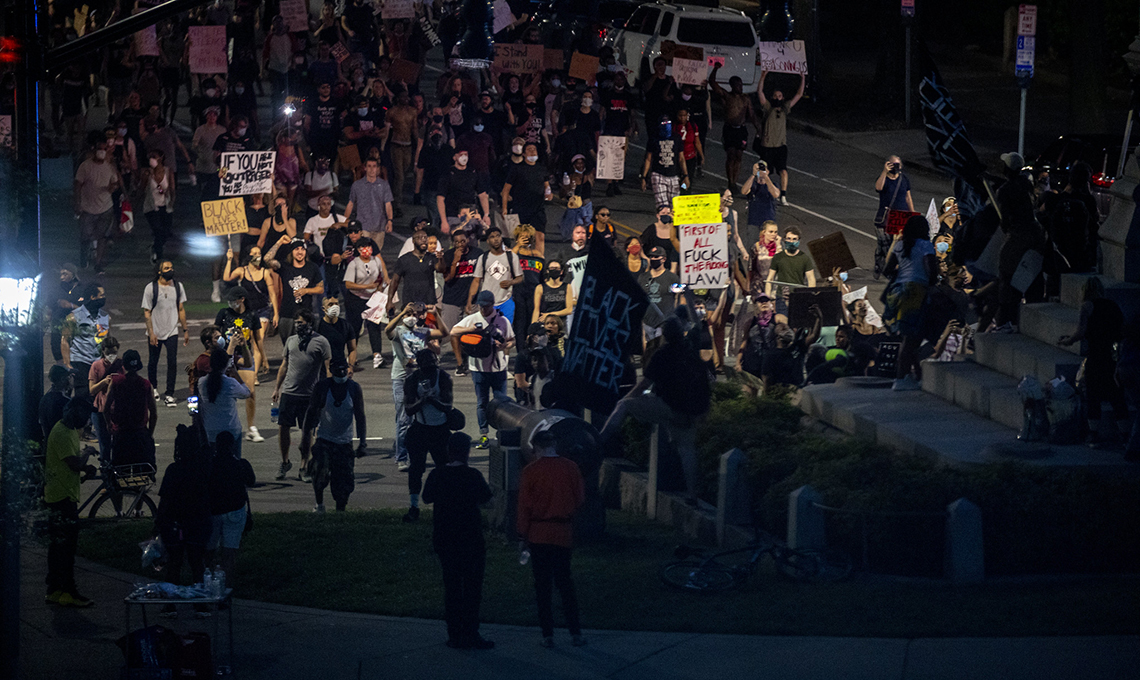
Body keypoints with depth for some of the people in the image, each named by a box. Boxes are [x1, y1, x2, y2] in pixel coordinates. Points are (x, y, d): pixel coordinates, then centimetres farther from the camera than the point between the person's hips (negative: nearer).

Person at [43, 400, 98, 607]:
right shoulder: (62, 434, -19)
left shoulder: (69, 431, 15)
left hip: (61, 496, 11)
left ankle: (54, 591, 19)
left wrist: (85, 467, 5)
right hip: (63, 497, -11)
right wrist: (87, 452, -7)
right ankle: (67, 592, -7)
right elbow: (75, 463, -25)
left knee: (58, 545, 14)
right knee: (65, 545, -8)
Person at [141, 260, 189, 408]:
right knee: (153, 362, 11)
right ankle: (153, 388, 34)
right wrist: (151, 333, -13)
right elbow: (147, 312, -6)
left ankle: (169, 394, -3)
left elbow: (181, 310, 11)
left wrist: (185, 330, 10)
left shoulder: (178, 287, 3)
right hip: (155, 333, -1)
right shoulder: (151, 288, -6)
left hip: (172, 332, 1)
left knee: (172, 362, -9)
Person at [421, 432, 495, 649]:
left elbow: (427, 497, 10)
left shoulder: (436, 475, -4)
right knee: (472, 588, 3)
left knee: (451, 588, 10)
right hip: (471, 540, -4)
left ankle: (454, 635, 11)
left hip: (444, 540, 4)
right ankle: (470, 634, 0)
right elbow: (486, 497, 2)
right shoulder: (473, 476, -13)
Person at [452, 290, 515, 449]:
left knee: (501, 401, -1)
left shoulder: (502, 321, 2)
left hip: (498, 368, -1)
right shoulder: (472, 319, 4)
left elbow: (512, 340, 9)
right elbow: (453, 332, 1)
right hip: (478, 368, 1)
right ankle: (483, 435, 12)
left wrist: (504, 346, -14)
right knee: (481, 402, 6)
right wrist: (470, 329, -15)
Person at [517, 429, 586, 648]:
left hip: (538, 534, -3)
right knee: (565, 581, 13)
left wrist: (522, 536, 1)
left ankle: (548, 634, 2)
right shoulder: (571, 468, -1)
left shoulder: (530, 471, -8)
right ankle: (575, 632, 8)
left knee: (543, 584, 3)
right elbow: (580, 500, 5)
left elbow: (524, 507, -6)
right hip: (563, 533, 3)